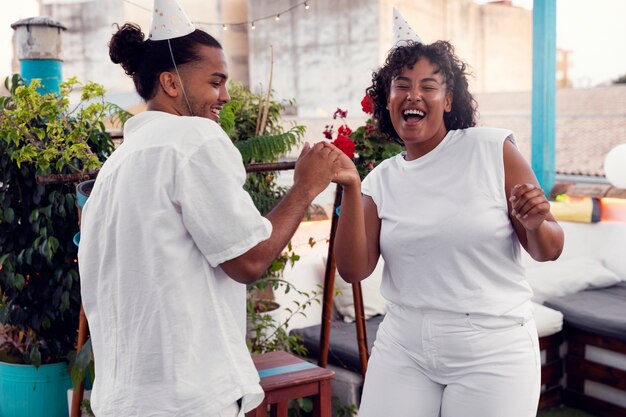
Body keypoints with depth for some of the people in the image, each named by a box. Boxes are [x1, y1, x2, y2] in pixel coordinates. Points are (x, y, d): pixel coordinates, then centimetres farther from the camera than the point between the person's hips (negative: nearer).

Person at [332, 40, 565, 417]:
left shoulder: (492, 149, -6)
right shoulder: (381, 180, 3)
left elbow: (549, 251, -1)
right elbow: (354, 270, -5)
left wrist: (535, 225, -22)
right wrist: (351, 189, -14)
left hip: (492, 351, -2)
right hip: (403, 348, 3)